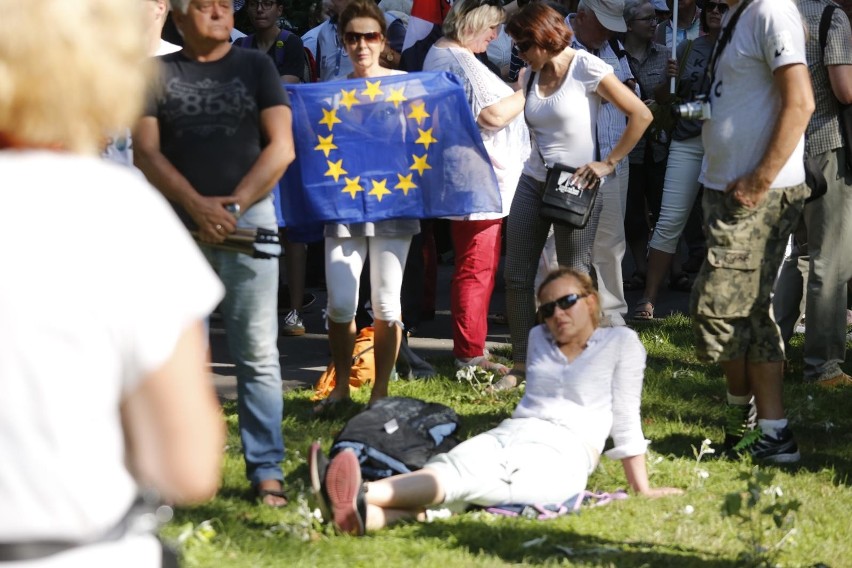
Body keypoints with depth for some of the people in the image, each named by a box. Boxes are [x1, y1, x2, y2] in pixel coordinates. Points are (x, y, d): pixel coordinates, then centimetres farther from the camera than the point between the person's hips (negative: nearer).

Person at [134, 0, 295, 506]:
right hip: (177, 226, 0)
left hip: (248, 218, 0)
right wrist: (197, 205, -12)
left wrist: (233, 206, -8)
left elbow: (281, 147, 3)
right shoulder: (158, 74, 9)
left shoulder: (255, 67, 10)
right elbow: (147, 152, 1)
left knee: (258, 352, -4)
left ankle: (266, 470, -3)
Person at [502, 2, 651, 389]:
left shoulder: (586, 68, -11)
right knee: (516, 274, 2)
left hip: (577, 187, -6)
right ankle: (521, 364, 10)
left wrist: (608, 163, -13)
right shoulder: (534, 75, 9)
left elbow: (641, 115, -12)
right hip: (533, 181, 6)